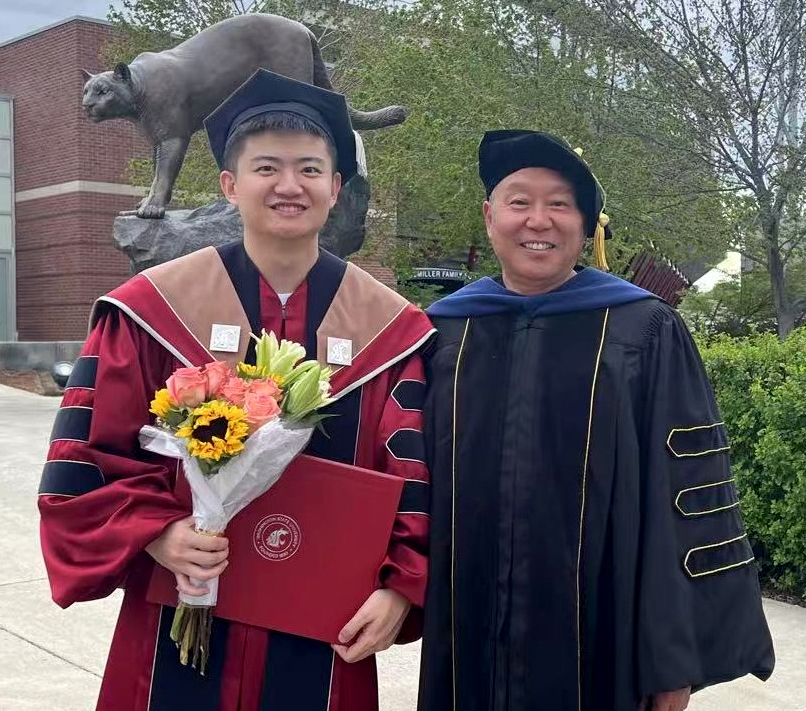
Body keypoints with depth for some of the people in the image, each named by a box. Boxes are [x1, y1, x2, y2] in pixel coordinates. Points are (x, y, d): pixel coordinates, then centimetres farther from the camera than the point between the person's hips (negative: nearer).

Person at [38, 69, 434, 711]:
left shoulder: (389, 329, -1)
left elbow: (418, 481, 1)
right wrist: (155, 535, -18)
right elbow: (87, 459, -3)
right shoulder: (153, 310, -4)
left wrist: (399, 590, -12)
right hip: (182, 631, -1)